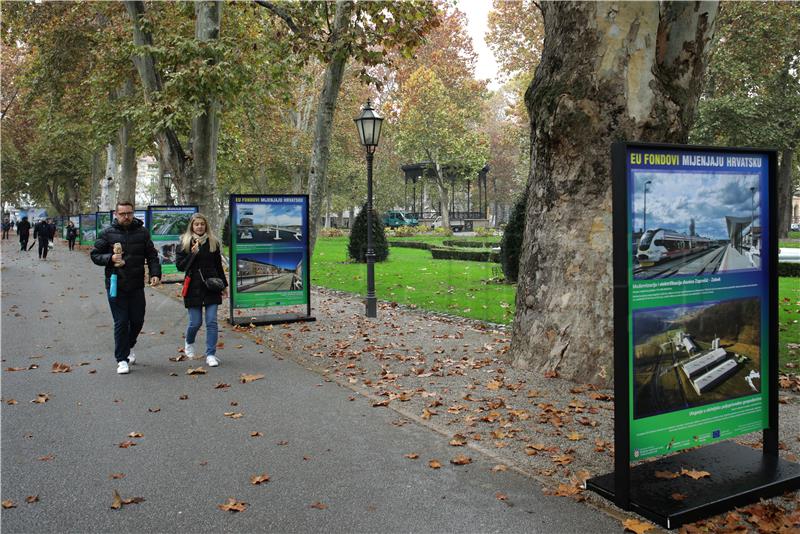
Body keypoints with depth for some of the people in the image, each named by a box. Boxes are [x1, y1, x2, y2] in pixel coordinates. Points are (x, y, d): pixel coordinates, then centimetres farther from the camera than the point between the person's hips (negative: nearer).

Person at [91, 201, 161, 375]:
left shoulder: (142, 232, 4)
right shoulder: (107, 233, 0)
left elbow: (152, 255, 7)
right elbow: (95, 255, 3)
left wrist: (155, 273, -7)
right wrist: (110, 259, -16)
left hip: (137, 286, 2)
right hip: (116, 286, -2)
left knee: (137, 320, 10)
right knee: (121, 323, -1)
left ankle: (129, 347, 39)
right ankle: (122, 359, 10)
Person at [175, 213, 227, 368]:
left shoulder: (213, 242, 8)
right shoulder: (185, 243, 2)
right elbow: (179, 265, -3)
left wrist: (224, 285, 14)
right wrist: (193, 254, -17)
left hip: (211, 287, 2)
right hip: (194, 288, -2)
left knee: (212, 322, -3)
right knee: (195, 322, 2)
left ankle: (211, 355, 4)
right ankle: (189, 343, 33)